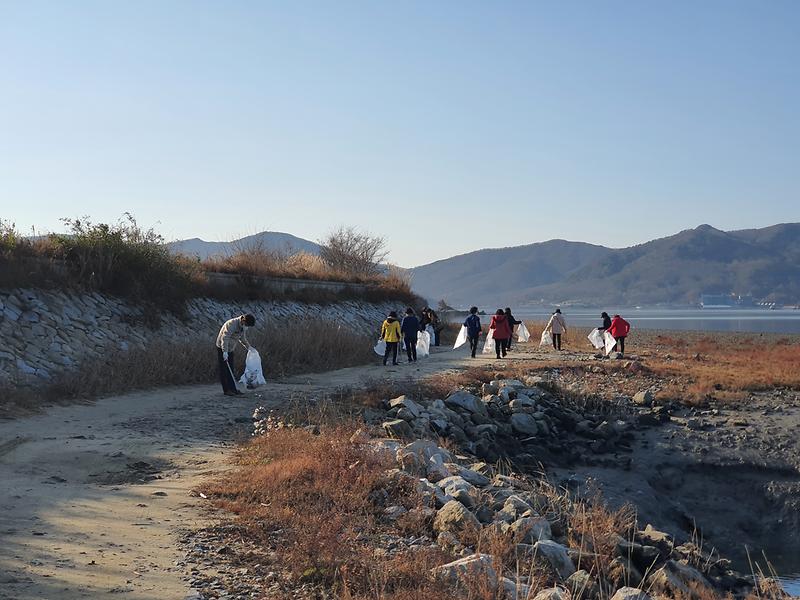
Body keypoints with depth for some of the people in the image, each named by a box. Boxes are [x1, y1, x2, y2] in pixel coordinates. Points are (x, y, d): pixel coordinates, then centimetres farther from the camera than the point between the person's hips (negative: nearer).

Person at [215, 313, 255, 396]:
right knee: (224, 370, -5)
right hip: (223, 349, -8)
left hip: (230, 349, 8)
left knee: (231, 370, 9)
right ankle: (226, 390, -3)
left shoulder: (242, 326, 2)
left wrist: (248, 347, 22)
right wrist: (225, 352, -40)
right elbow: (224, 338, -33)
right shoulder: (232, 324, -26)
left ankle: (233, 389, 11)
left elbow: (242, 337, 22)